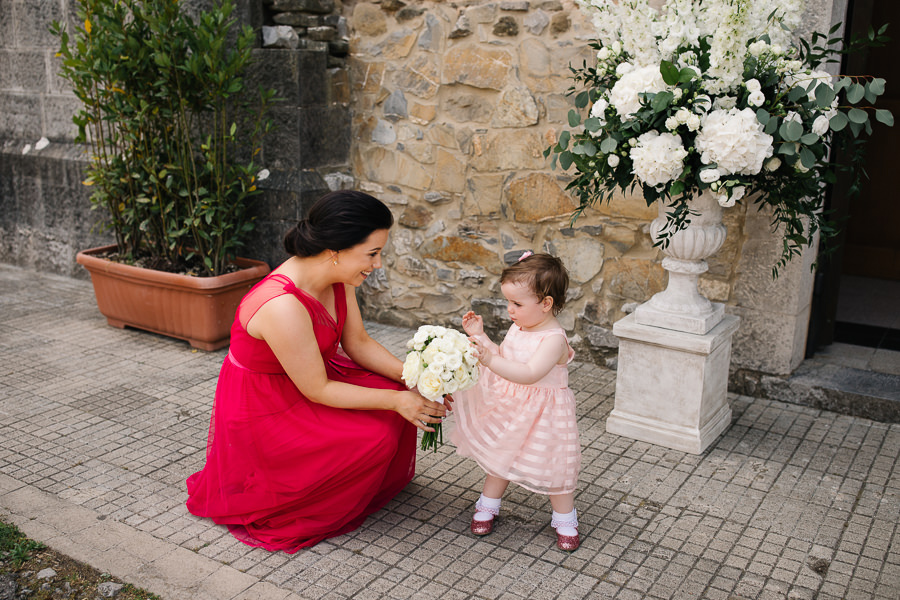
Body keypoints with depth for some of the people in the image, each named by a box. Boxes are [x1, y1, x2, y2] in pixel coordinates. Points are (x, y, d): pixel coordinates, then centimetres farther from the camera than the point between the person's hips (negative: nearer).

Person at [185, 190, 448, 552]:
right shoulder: (282, 307, -37)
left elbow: (358, 343, 1)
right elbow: (317, 390, -27)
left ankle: (386, 480, 21)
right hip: (263, 409, -8)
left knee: (398, 399, -5)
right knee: (374, 436, -19)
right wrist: (394, 401, -24)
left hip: (309, 374, 8)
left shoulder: (337, 277, -11)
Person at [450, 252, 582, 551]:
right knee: (500, 457, 19)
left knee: (553, 465, 7)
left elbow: (529, 374, -39)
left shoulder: (554, 339, -27)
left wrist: (490, 360, -48)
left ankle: (565, 520, 28)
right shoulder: (518, 327, -1)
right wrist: (480, 335, 0)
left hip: (542, 415, -7)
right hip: (509, 408, 7)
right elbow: (502, 358, 12)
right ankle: (488, 506, 38)